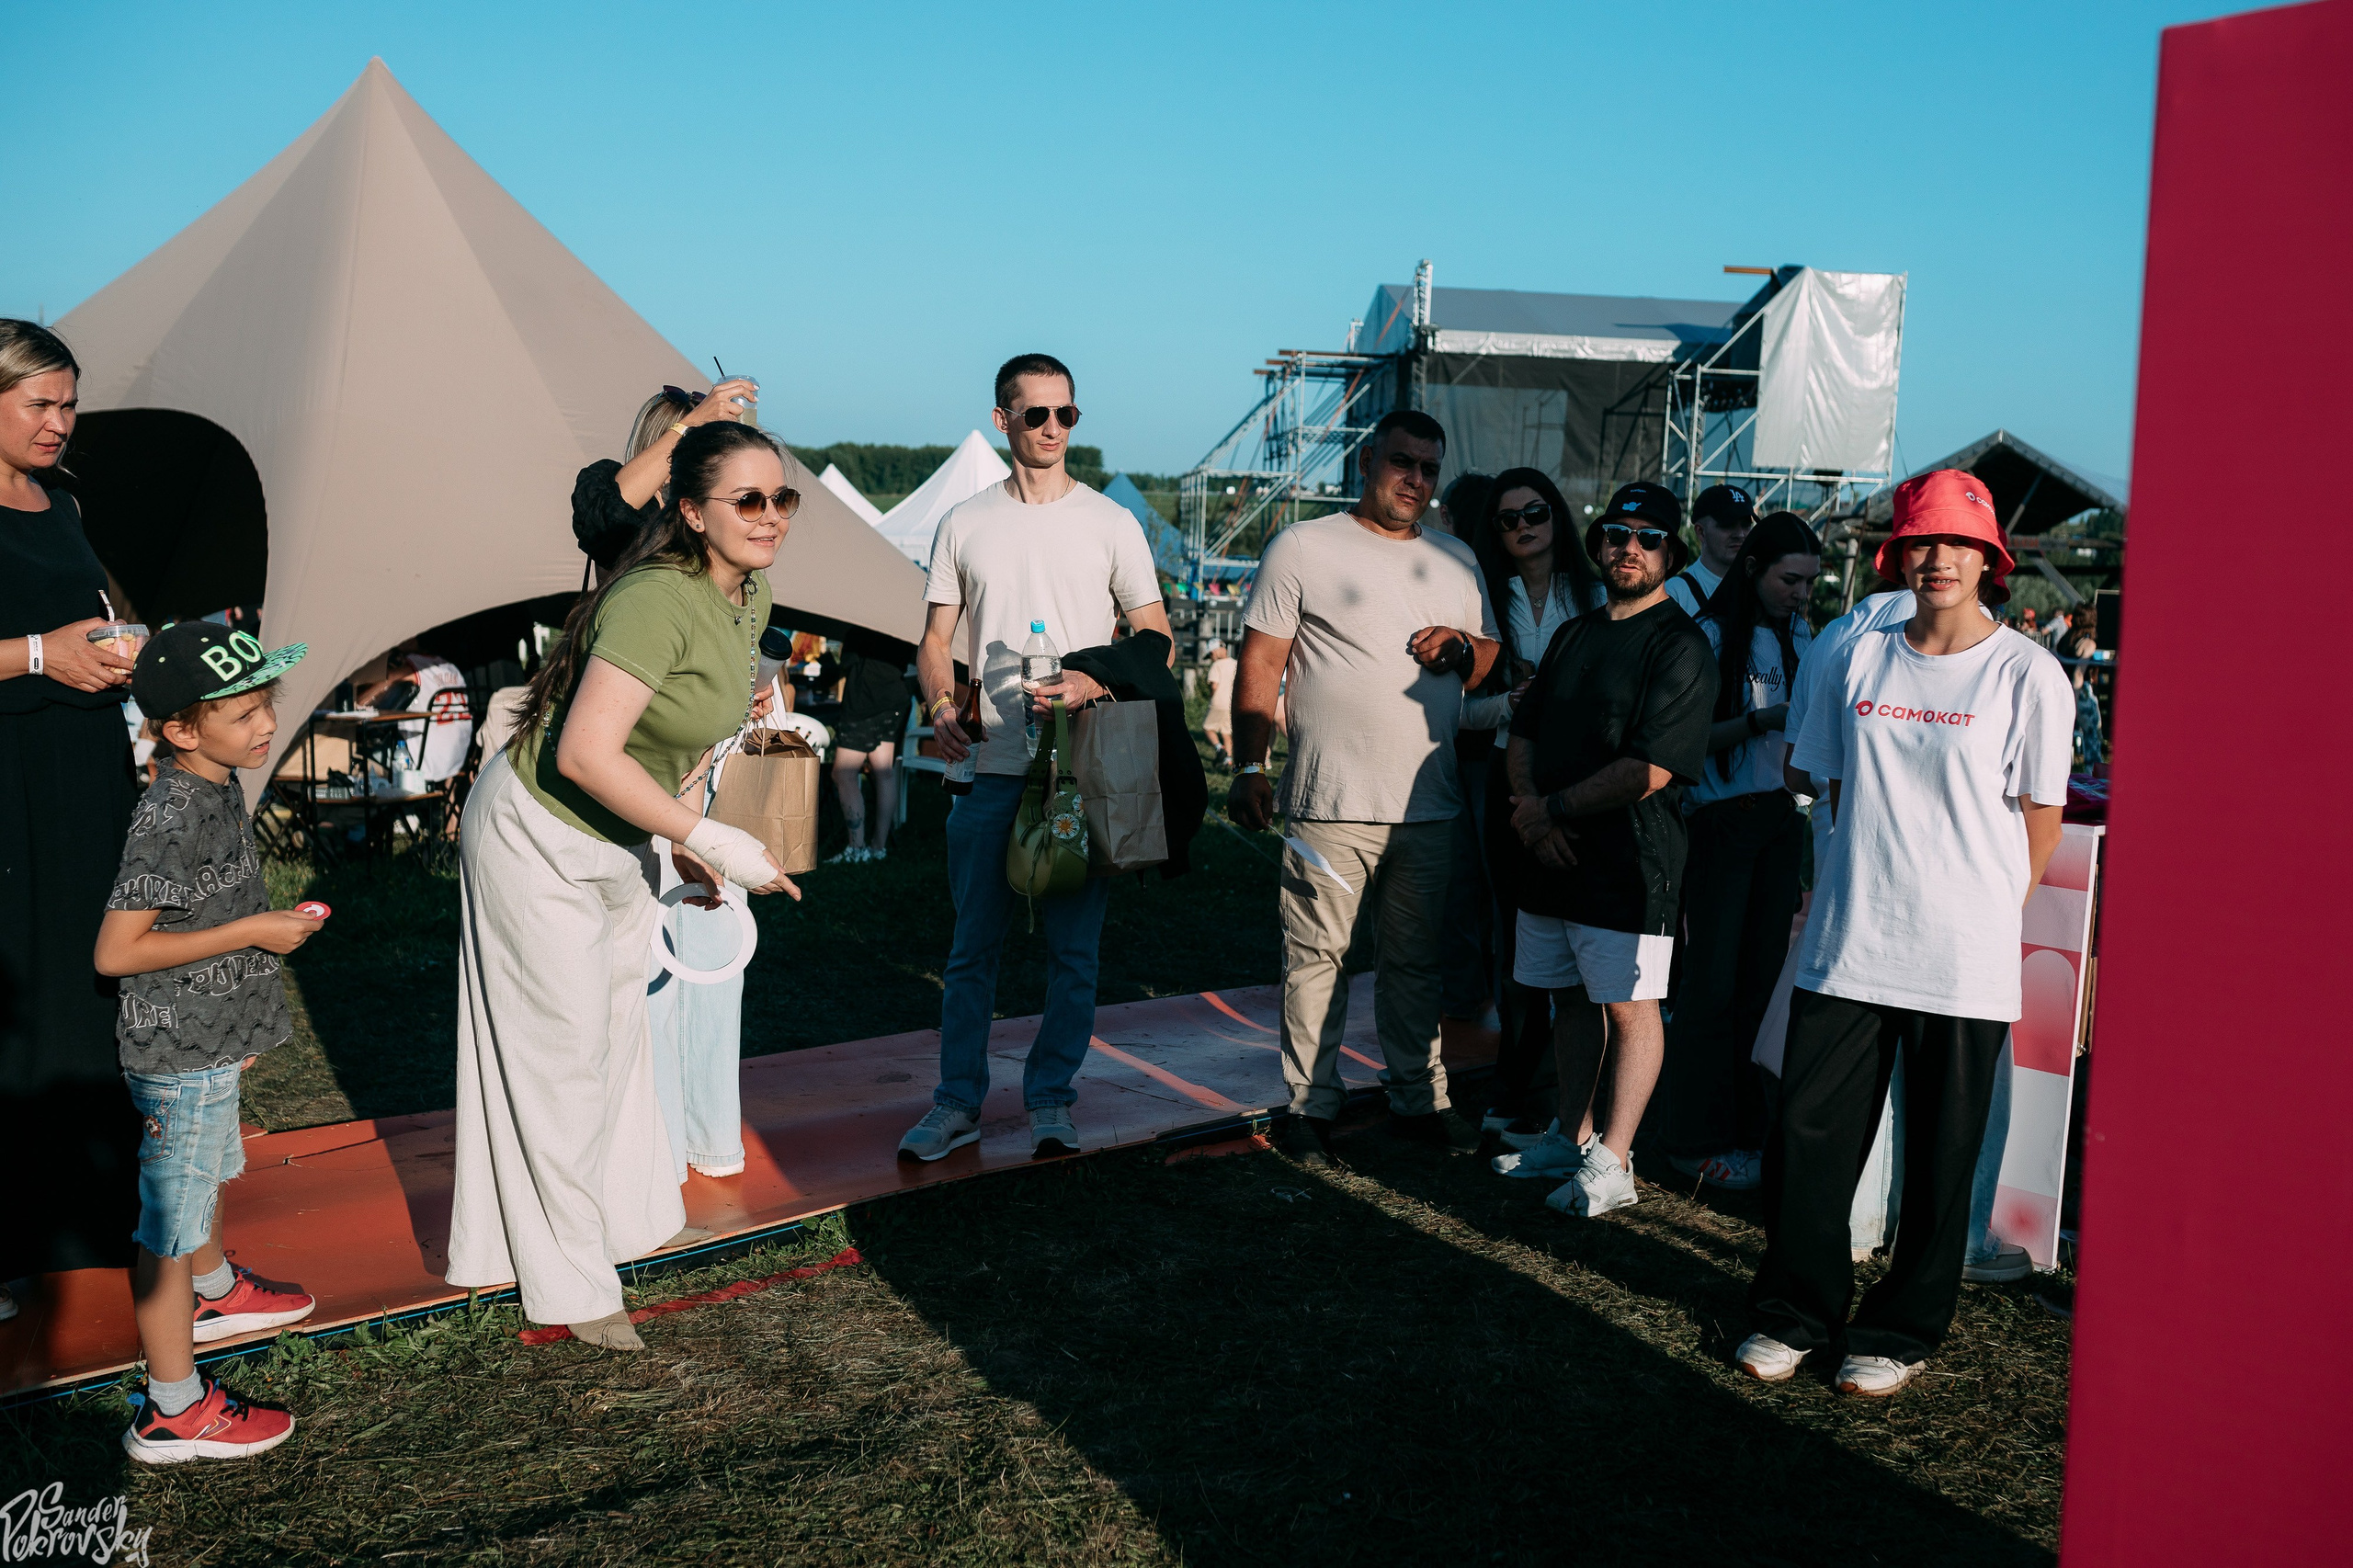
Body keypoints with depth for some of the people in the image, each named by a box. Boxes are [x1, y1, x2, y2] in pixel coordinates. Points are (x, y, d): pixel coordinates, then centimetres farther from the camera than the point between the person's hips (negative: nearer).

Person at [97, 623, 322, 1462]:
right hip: (180, 1055, -10)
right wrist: (253, 933, -25)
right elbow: (115, 950, -28)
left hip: (211, 1038, 10)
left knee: (208, 1173, 31)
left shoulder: (218, 789, 2)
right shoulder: (171, 818, -27)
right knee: (170, 1221, 1)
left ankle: (214, 1293, 56)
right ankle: (173, 1413, 12)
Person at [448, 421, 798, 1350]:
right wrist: (709, 838, -34)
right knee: (563, 1052, 2)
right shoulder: (657, 597, -31)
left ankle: (634, 1216, 41)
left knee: (620, 1027, 22)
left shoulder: (750, 598, -3)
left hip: (619, 840, 9)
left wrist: (678, 832, 11)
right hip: (539, 838, -8)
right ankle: (572, 1283, 17)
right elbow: (585, 752, -38)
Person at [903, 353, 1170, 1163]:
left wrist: (1093, 685, -13)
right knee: (972, 946, 5)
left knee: (1073, 949, 4)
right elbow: (935, 643, 11)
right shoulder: (964, 525, 9)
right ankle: (958, 1102, 16)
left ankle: (1050, 1097, 18)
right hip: (992, 767, 1)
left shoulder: (1111, 524, 5)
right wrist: (942, 707, -9)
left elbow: (1157, 643, 5)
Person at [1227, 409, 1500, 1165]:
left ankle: (1418, 1097, 22)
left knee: (1416, 960, 12)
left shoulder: (1456, 560, 14)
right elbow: (1260, 663, -2)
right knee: (1316, 957, 0)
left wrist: (1461, 649, -2)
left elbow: (1490, 656, 22)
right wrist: (1250, 767, -9)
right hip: (1331, 803, -4)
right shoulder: (1303, 547, -1)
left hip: (1429, 805, 4)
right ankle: (1311, 1104, 11)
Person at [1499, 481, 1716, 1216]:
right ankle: (1574, 1135, 28)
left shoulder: (1681, 647, -9)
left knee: (1628, 1007, -1)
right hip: (1552, 854, 7)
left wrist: (1555, 808, -11)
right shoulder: (1574, 636, 16)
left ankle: (1612, 1163, 6)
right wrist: (1530, 812, -3)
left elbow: (1651, 770, -18)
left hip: (1629, 863, -7)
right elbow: (1523, 734, 15)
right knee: (1570, 998, 15)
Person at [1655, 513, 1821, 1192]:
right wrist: (1761, 720, -20)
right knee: (1714, 979, -3)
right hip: (1722, 821, -6)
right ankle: (1699, 1140, 6)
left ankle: (1747, 1127, 16)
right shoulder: (1711, 636, -6)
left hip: (1782, 817, 6)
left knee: (1762, 974, 6)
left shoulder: (1799, 636, 13)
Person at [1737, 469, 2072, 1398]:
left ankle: (1901, 1331, 23)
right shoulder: (1861, 656, 7)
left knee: (1940, 1159, 7)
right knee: (1807, 1131, 4)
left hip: (1964, 959, -3)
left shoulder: (2027, 674, -4)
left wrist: (1983, 908, 4)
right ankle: (1795, 1313, 21)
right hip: (1847, 941, 3)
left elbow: (2040, 817, 1)